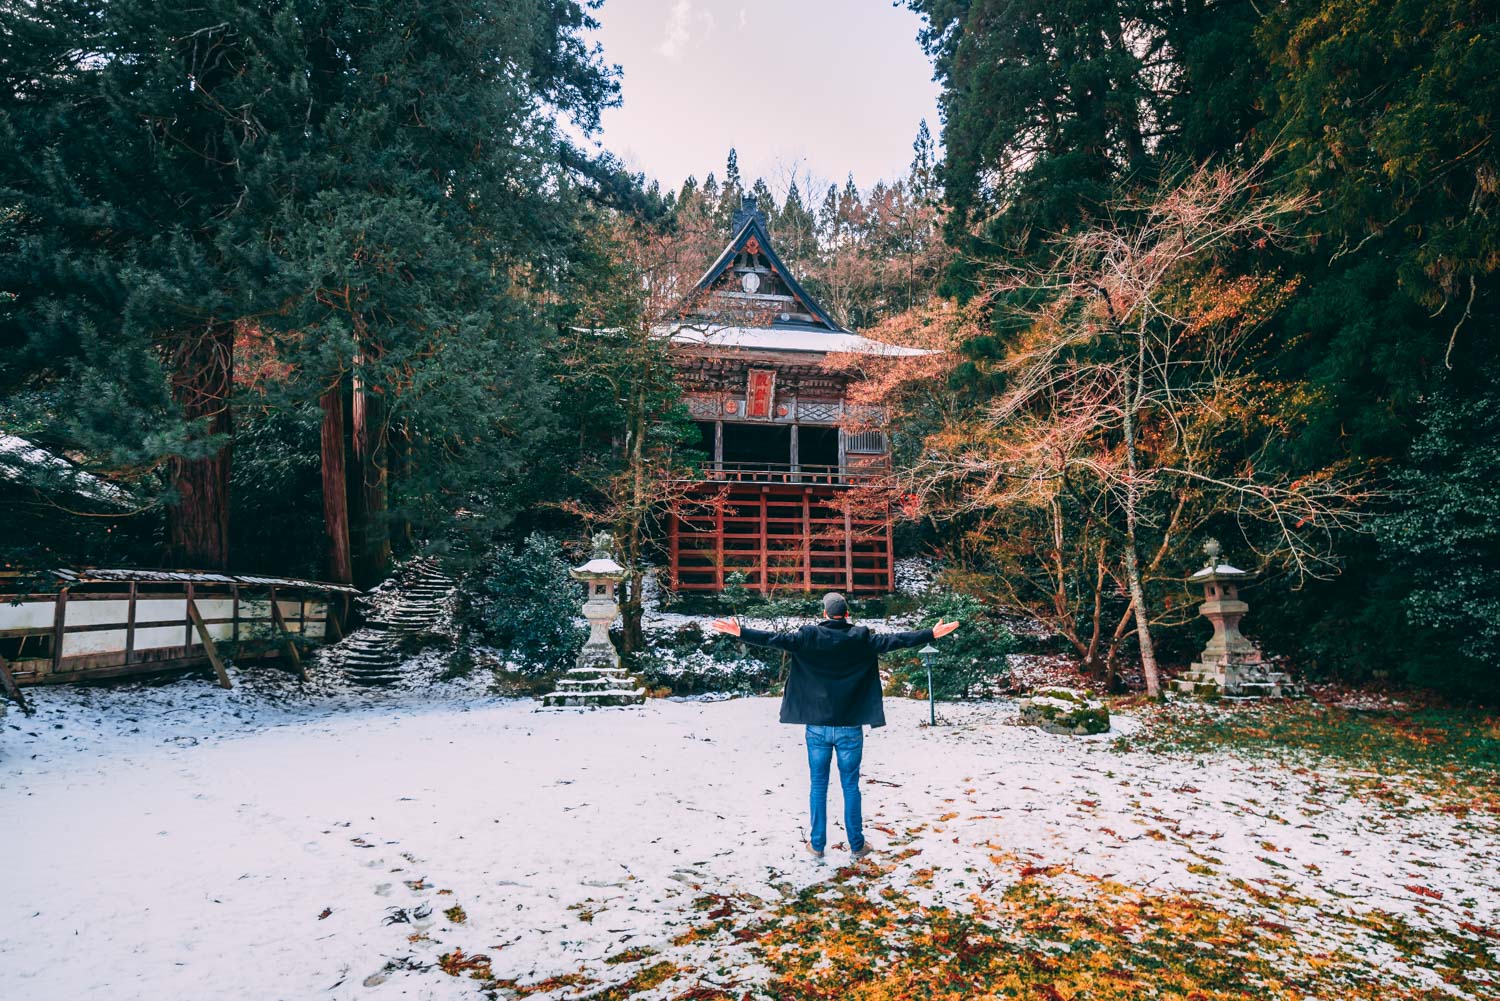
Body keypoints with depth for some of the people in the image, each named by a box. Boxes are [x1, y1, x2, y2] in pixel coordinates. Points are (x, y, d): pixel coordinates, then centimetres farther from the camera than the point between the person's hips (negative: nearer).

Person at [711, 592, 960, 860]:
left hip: (817, 727, 0)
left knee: (819, 785, 10)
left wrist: (741, 632, -4)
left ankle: (817, 843, 17)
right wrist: (931, 634, -2)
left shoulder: (808, 637, -5)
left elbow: (775, 639, -9)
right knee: (850, 785, 9)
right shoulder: (861, 639, -5)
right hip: (850, 727, 0)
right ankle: (857, 845, 18)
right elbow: (894, 640, -7)